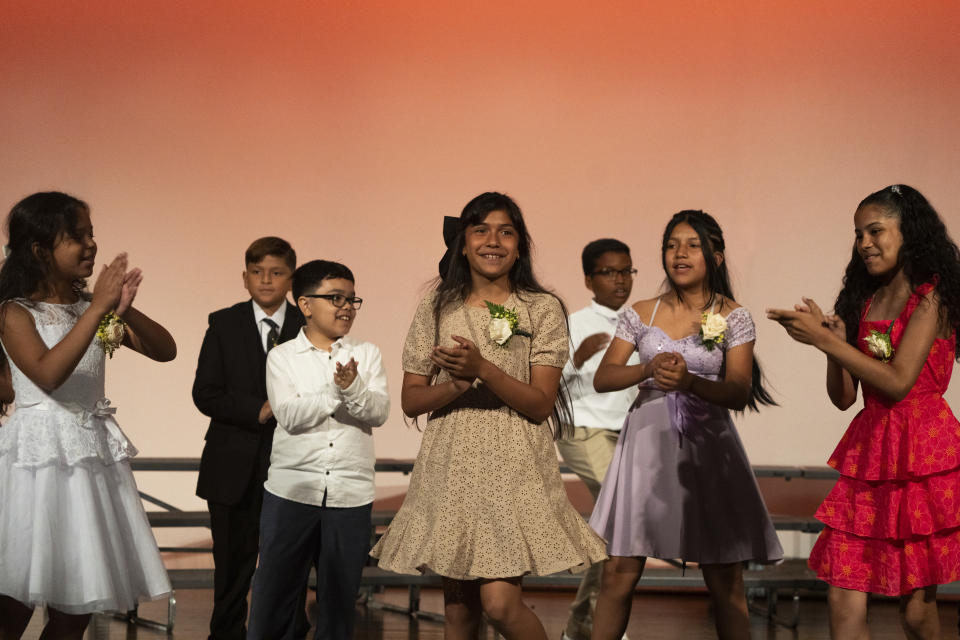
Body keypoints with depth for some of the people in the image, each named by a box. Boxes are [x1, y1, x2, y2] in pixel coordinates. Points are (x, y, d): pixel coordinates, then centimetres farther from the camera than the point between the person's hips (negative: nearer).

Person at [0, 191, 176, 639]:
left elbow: (165, 350, 5)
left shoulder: (95, 306, 9)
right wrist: (98, 309, -23)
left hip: (94, 451, 5)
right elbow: (48, 375, -22)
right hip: (39, 453, -5)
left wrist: (124, 310, -14)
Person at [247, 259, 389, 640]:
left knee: (340, 592, 8)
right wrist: (336, 391, -17)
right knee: (276, 587, 3)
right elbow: (290, 416, -11)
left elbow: (379, 412, -6)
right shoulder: (282, 356, 3)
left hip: (350, 493, 2)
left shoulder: (366, 355, 8)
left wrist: (352, 388, -23)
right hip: (292, 490, -2)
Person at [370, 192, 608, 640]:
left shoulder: (542, 309, 0)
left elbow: (542, 404, -6)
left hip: (513, 468, -3)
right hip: (450, 466, 3)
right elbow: (410, 400, 6)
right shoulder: (438, 307, 7)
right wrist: (454, 386, -14)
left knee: (500, 603, -14)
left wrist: (482, 369, -20)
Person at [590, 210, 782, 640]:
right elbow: (602, 378, 4)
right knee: (619, 571, -1)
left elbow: (739, 393, -7)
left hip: (706, 444, -2)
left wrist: (689, 382, -25)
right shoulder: (642, 314, 8)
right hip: (647, 443, 2)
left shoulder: (733, 316, 1)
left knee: (724, 580, -1)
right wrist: (648, 370, -15)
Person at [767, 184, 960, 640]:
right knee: (844, 603, -5)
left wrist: (823, 340, -15)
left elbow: (898, 381, -15)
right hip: (867, 453, 5)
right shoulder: (863, 302, 14)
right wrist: (835, 339, -5)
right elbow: (843, 398, 12)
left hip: (922, 454, -5)